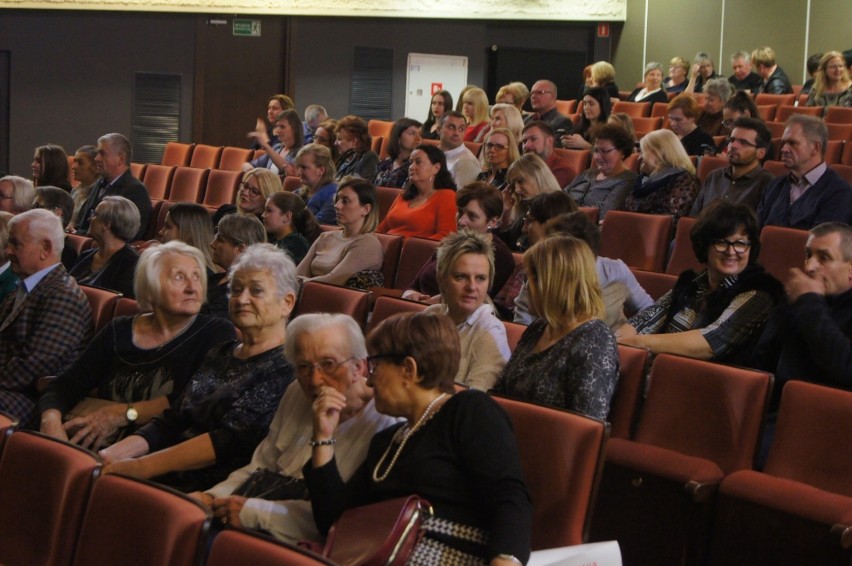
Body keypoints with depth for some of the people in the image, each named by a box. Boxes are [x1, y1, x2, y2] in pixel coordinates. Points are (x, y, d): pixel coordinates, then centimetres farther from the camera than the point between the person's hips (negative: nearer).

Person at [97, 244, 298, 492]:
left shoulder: (287, 368, -7)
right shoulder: (218, 354, 20)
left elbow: (231, 439, -17)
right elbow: (171, 421, 14)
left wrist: (143, 466, -21)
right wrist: (111, 453, -3)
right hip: (175, 478, 7)